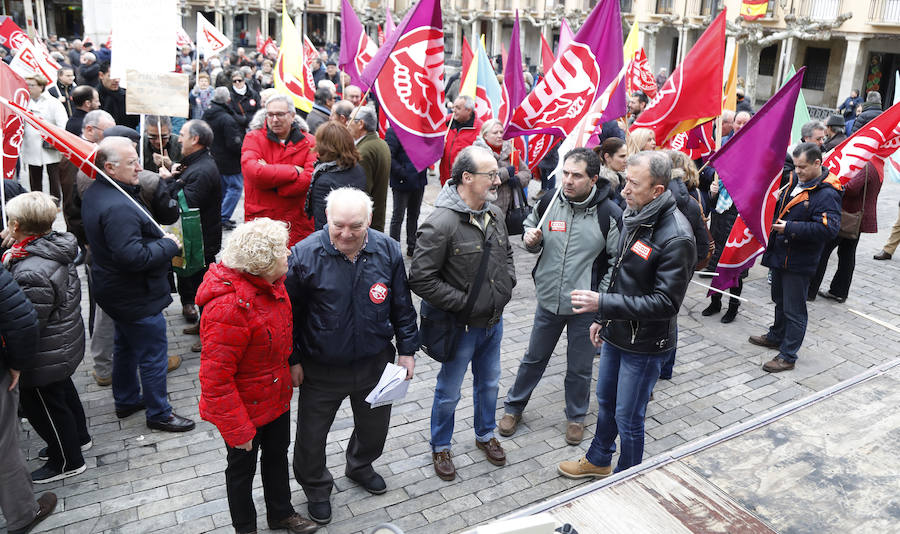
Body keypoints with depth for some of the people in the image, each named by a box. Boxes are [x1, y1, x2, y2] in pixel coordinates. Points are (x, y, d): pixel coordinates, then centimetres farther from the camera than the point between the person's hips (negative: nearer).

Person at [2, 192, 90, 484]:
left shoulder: (31, 273, -34)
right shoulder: (58, 247, -6)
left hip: (45, 358, -9)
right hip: (68, 343, 9)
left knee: (41, 404, 13)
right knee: (62, 389, 29)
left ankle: (67, 461, 32)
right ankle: (78, 436, 52)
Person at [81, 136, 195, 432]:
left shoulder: (94, 193, 3)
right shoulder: (117, 208, -31)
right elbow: (132, 256, -35)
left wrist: (160, 240, 4)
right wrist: (168, 245, -22)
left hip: (115, 291, 11)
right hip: (137, 297, -11)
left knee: (126, 346, 26)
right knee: (153, 356, 5)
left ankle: (126, 400, 43)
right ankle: (158, 413, 20)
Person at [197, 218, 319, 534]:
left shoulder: (269, 284, -9)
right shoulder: (228, 307, -36)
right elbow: (215, 378, -31)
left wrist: (291, 367, 20)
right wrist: (237, 430, -24)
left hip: (277, 396, 8)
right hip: (245, 408, -8)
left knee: (277, 453, 27)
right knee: (242, 466, 18)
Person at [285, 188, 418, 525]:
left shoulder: (388, 251, -11)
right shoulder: (304, 255, -20)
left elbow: (402, 305, 1)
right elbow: (289, 313, -8)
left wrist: (407, 350, 3)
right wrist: (292, 360, -4)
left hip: (375, 364, 3)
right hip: (321, 370, -2)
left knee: (375, 424, 24)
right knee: (312, 434, 14)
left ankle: (360, 466, 56)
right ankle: (316, 488, 44)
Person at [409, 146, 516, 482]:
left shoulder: (494, 214, 0)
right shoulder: (440, 224, -25)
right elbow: (421, 279, -26)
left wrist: (507, 285, 4)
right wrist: (463, 302, -22)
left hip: (494, 322, 7)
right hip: (461, 327, -7)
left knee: (489, 384, 24)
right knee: (449, 393, 13)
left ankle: (485, 434, 49)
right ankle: (440, 447, 36)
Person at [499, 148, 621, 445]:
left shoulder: (609, 213, -16)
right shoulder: (548, 203, -6)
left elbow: (618, 260, -9)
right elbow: (533, 240, 11)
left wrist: (600, 297, -14)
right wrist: (531, 240, -12)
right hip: (548, 299, 3)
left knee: (580, 367, 15)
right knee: (534, 358, 19)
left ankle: (576, 417, 39)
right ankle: (514, 407, 39)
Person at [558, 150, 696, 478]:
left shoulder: (676, 238, -26)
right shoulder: (634, 216, 1)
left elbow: (666, 302, -27)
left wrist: (603, 303, -30)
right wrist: (602, 317, 15)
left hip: (646, 343, -8)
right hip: (616, 333, 8)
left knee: (628, 418, 7)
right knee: (605, 402, 24)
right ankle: (598, 461, 47)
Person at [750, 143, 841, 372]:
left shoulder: (827, 194, -19)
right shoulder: (794, 181, 6)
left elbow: (829, 229, -28)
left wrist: (790, 228, -27)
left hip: (799, 261, -8)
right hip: (779, 254, 8)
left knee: (794, 309, 2)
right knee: (780, 300, 25)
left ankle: (787, 355, 12)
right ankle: (776, 336, 45)